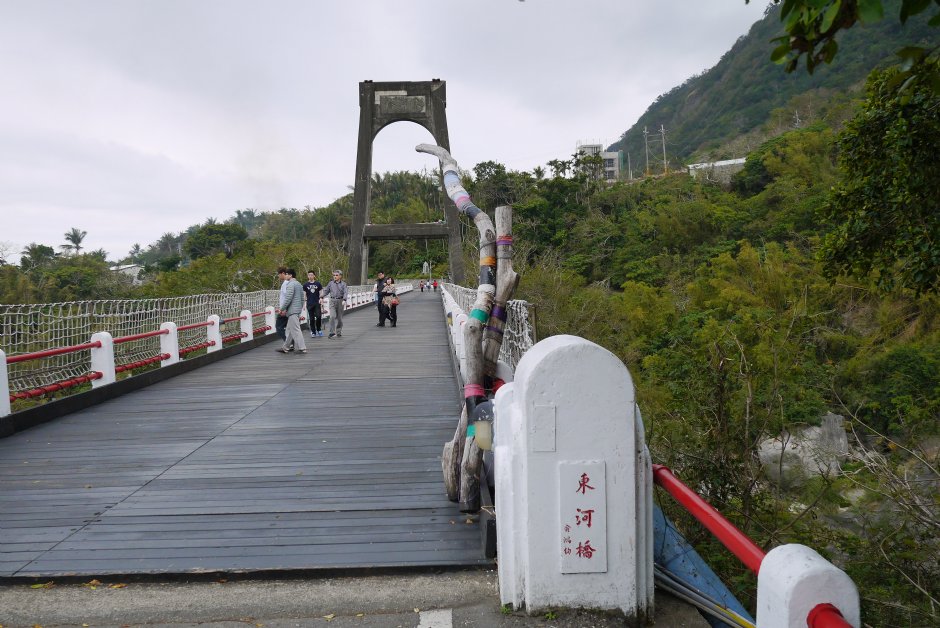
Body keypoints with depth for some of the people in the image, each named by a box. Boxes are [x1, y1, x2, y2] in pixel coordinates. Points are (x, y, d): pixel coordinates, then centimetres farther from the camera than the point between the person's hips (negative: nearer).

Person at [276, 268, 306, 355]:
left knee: (295, 329, -7)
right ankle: (285, 347, 22)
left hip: (292, 310, -10)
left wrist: (281, 309, -12)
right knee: (290, 329, 15)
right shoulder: (299, 284, 16)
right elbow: (302, 298, 19)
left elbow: (288, 299, -19)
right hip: (298, 309, 10)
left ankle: (302, 348, -8)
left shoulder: (291, 284, -13)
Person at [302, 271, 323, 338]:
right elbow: (303, 294, 6)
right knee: (311, 319, 2)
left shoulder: (318, 284, 4)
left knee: (319, 317, -10)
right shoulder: (305, 285, 4)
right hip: (309, 304, 0)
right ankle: (313, 332, 11)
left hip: (317, 303, 0)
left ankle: (319, 329, 12)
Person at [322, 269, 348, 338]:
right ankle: (332, 332, -11)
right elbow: (326, 291, 10)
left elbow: (345, 292, -10)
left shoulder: (343, 284, 1)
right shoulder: (331, 283, 7)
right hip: (332, 301, 0)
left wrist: (344, 300, -26)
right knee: (332, 316, -14)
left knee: (339, 317, 8)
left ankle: (339, 332, 21)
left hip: (340, 301, 0)